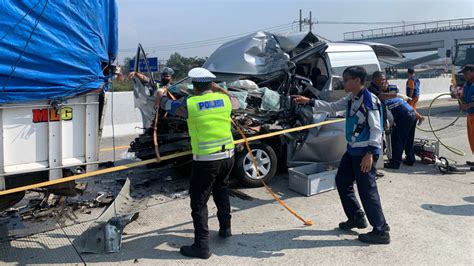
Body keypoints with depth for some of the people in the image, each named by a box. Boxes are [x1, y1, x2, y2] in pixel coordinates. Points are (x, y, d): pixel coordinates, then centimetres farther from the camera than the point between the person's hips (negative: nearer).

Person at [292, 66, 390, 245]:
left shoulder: (370, 100, -19)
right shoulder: (351, 99, 8)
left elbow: (376, 129, -22)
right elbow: (332, 107, 17)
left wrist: (370, 153, -27)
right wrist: (309, 102, 10)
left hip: (365, 152, -10)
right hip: (353, 150, 10)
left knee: (367, 190, -5)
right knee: (342, 181, 18)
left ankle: (381, 231, 7)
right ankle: (357, 217, 33)